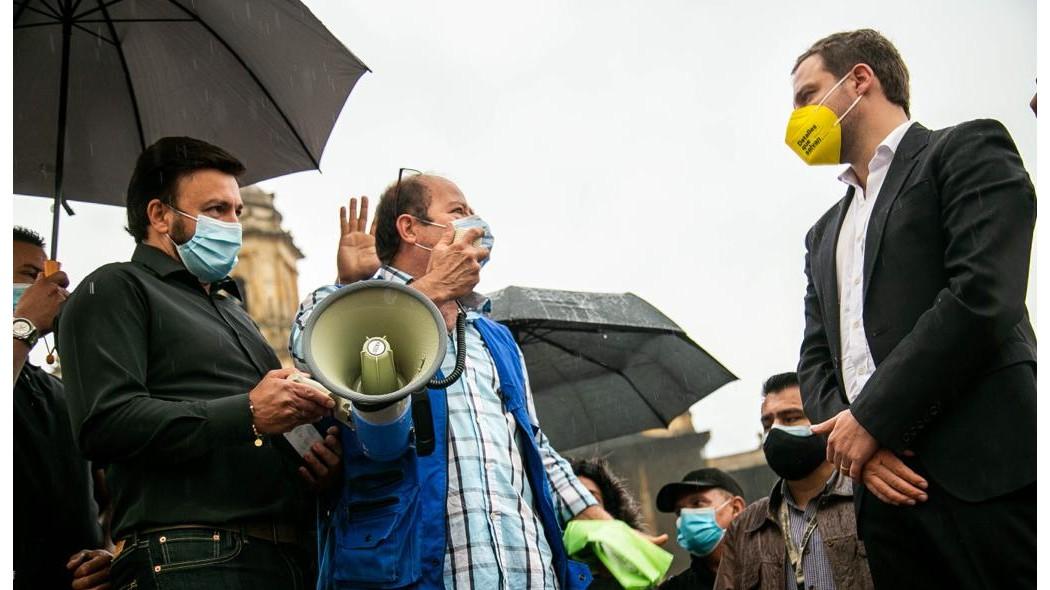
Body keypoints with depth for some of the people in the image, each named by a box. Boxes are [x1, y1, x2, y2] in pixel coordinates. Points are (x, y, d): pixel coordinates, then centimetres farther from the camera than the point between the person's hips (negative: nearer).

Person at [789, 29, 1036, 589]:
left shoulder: (968, 149, 4)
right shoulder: (824, 235, 26)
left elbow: (983, 297, -10)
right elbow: (816, 358, 19)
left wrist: (871, 417, -9)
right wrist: (849, 433, -3)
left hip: (988, 474, -6)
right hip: (885, 487, 6)